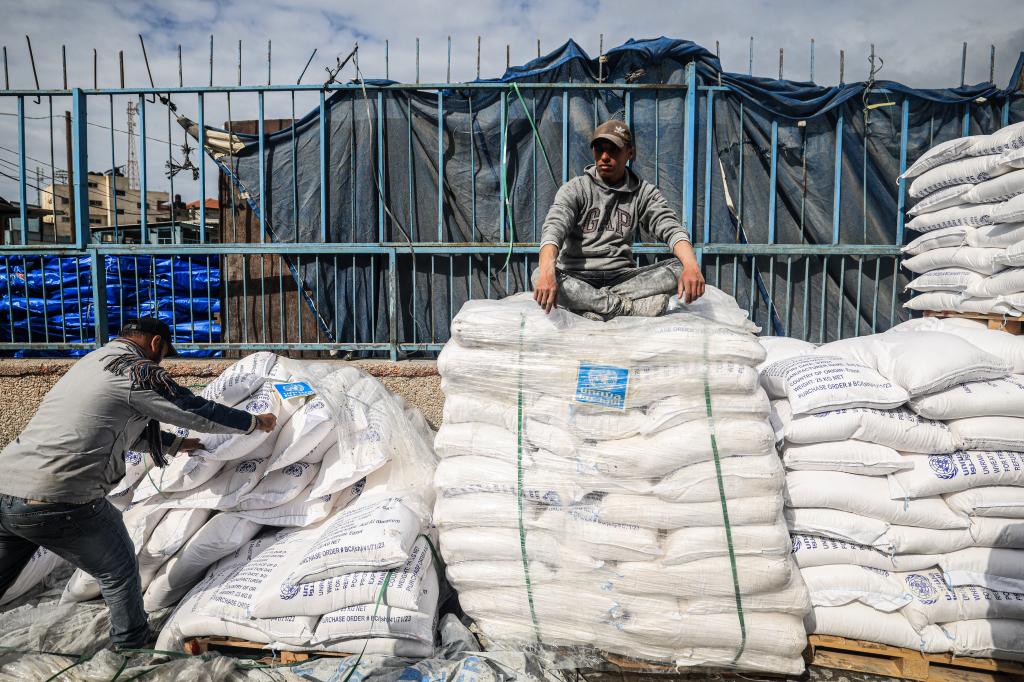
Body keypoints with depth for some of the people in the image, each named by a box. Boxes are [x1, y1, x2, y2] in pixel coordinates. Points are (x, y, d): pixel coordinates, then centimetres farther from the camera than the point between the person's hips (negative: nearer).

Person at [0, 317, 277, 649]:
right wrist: (255, 421, 14)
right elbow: (199, 412, -1)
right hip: (59, 501, -8)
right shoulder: (138, 371, -7)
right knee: (118, 572, 15)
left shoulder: (92, 361, 21)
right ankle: (132, 647, 33)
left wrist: (179, 443, 39)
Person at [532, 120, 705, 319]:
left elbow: (670, 227, -6)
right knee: (539, 276, -34)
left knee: (680, 269, -21)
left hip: (622, 276, 2)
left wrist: (691, 265, -29)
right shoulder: (575, 188, 1)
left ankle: (595, 306, -26)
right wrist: (547, 271, -39)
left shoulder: (644, 192, 9)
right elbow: (554, 228, -16)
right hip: (578, 278, -1)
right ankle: (630, 306, -29)